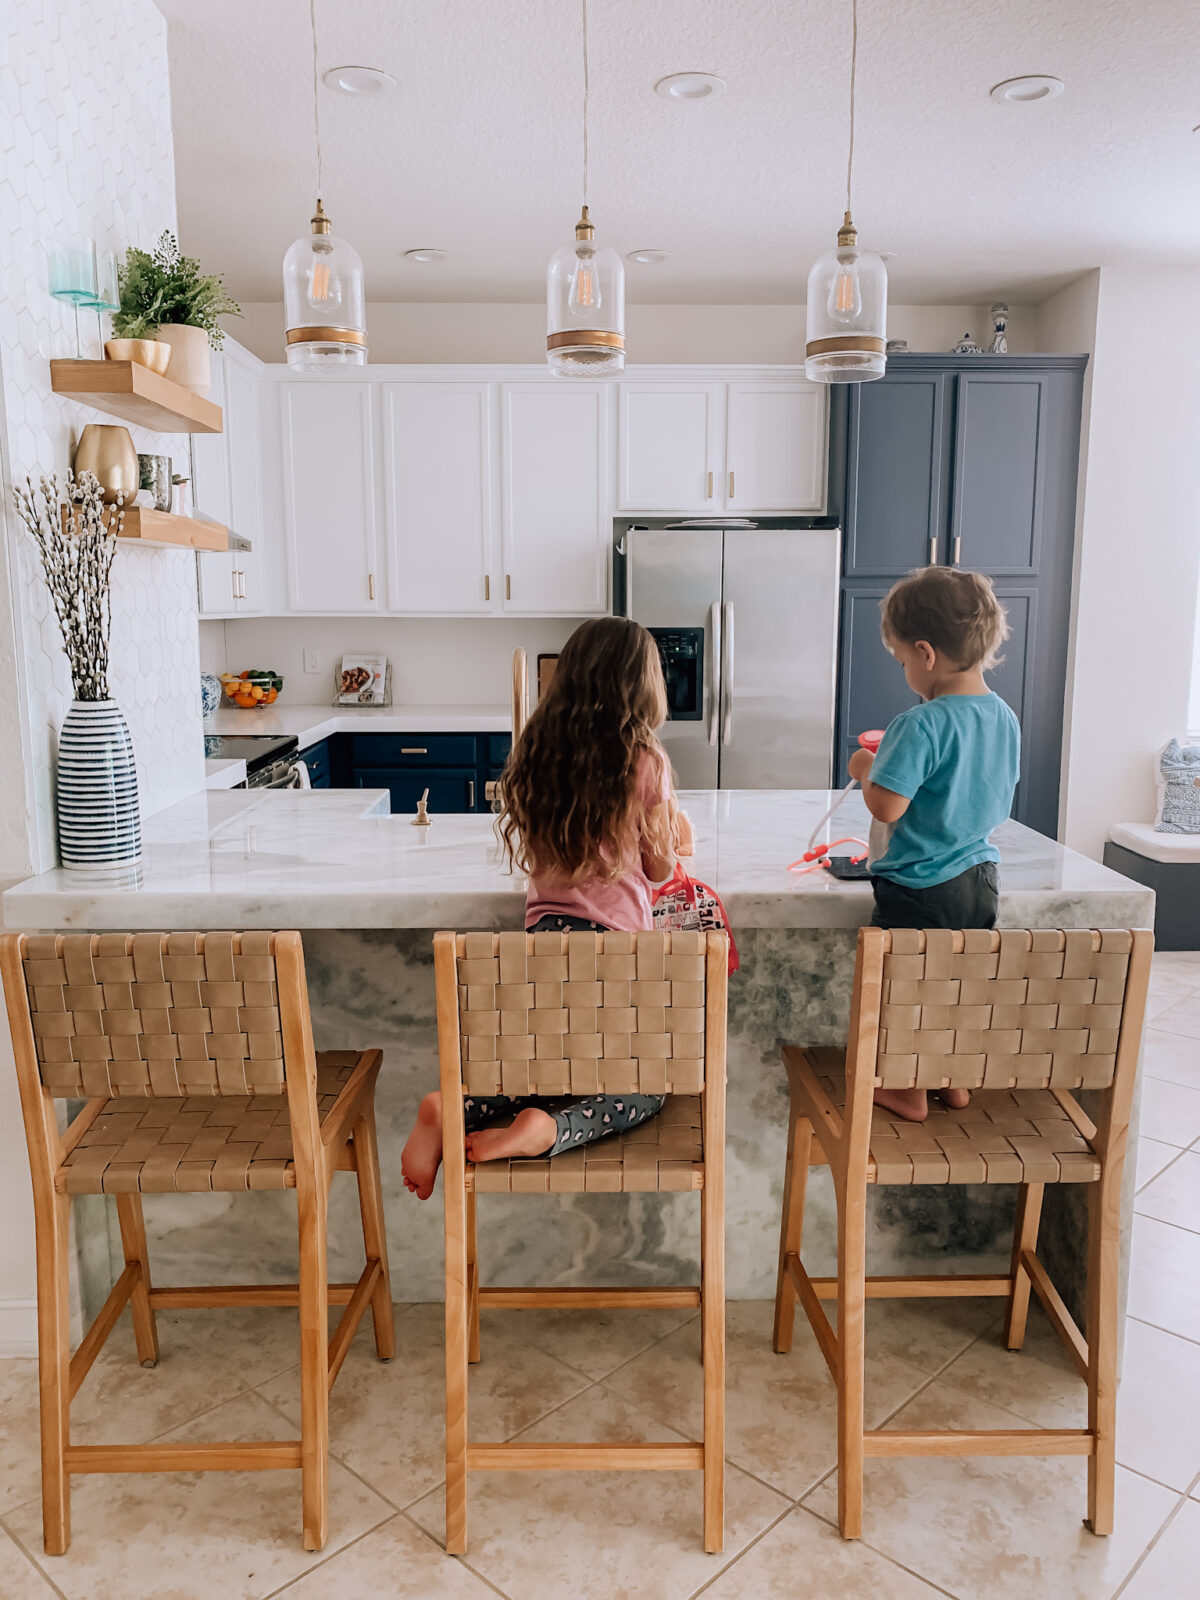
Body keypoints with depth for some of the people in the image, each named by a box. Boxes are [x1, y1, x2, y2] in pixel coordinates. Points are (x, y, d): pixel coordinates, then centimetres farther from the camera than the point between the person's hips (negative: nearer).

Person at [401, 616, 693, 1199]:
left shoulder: (536, 752, 7)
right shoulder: (644, 761, -6)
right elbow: (660, 869, 2)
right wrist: (676, 833, 24)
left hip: (544, 930, 5)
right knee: (643, 1087, 16)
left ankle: (453, 1108, -2)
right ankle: (550, 1128, -14)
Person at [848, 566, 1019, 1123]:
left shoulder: (920, 725, -23)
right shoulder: (1005, 717, 2)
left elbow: (887, 807, -25)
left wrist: (866, 768, -5)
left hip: (920, 887, -8)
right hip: (980, 878, 8)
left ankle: (908, 1092, 26)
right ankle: (954, 1081, 36)